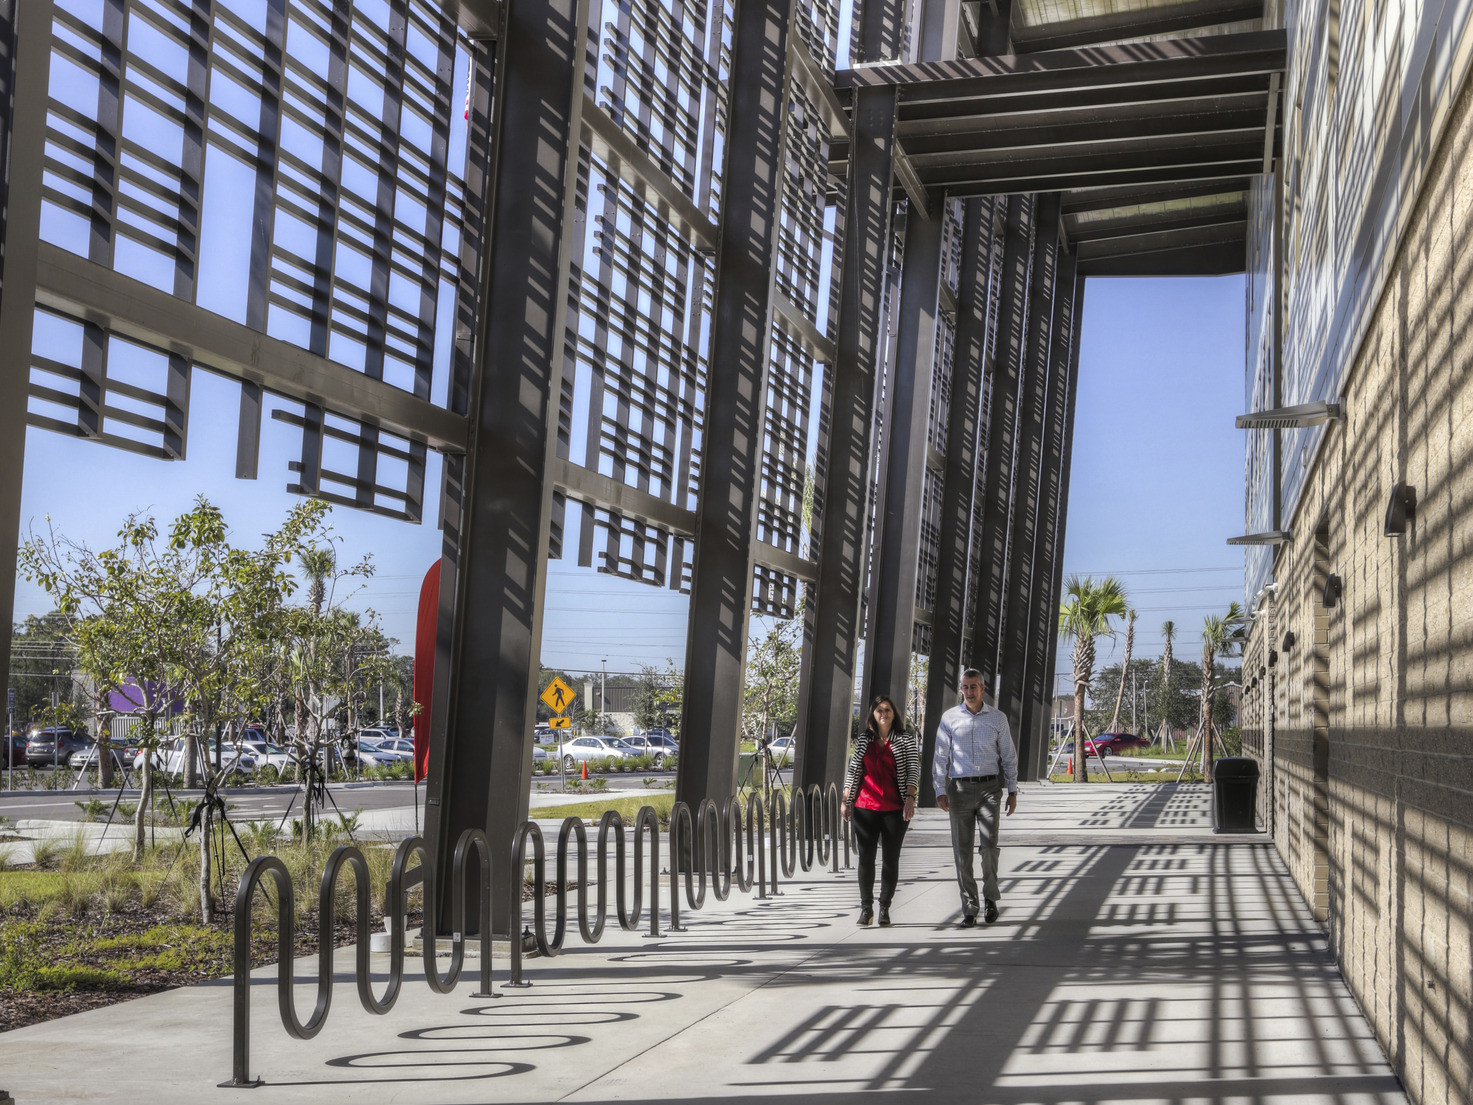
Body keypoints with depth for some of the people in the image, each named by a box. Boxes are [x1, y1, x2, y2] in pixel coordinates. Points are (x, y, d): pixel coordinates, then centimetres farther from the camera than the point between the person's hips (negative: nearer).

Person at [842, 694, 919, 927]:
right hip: (865, 807, 2)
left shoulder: (906, 741, 5)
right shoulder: (863, 740, 11)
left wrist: (910, 799, -14)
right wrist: (846, 801, 7)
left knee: (891, 858, 2)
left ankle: (885, 908, 12)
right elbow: (852, 772, 13)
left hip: (895, 809, -1)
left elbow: (913, 771, -1)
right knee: (866, 857, 1)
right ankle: (866, 908, 9)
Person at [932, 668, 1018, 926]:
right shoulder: (950, 718, 5)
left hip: (989, 787, 0)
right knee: (962, 849, 0)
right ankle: (969, 907, 7)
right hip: (960, 788, 0)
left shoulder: (998, 718, 7)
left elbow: (1009, 756, 12)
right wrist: (940, 791, -2)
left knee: (989, 844, -12)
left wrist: (1013, 791, 7)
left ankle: (990, 896, 10)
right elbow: (940, 756, 6)